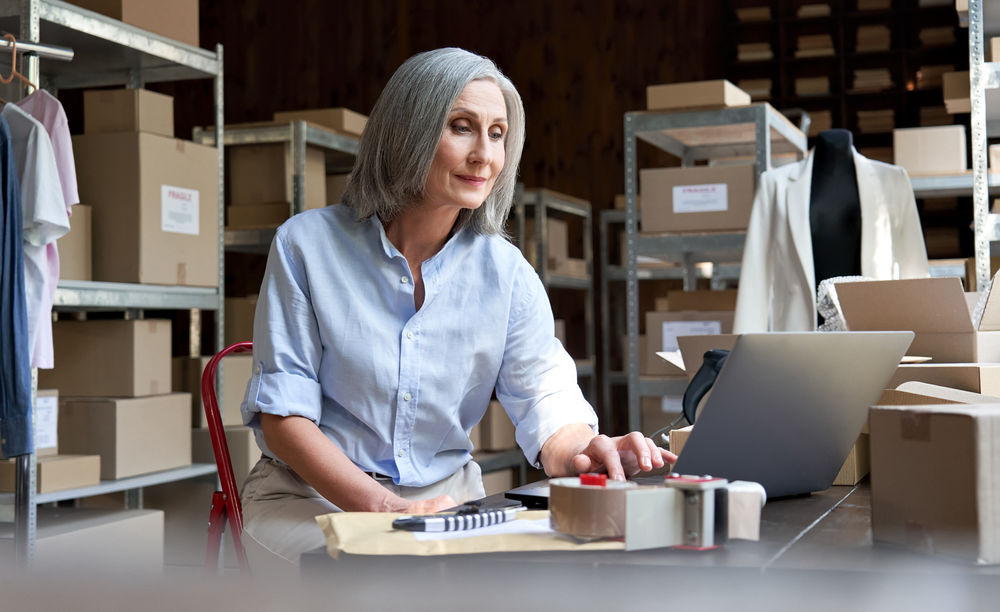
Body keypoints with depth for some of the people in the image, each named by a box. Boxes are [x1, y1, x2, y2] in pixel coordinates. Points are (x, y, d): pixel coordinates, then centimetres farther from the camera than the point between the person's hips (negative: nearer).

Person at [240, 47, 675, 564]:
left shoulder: (504, 271, 1)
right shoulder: (306, 245, -7)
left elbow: (545, 402, -8)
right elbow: (281, 412, -10)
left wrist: (582, 450, -34)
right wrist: (383, 505, -25)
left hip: (446, 498, 4)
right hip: (310, 497, -3)